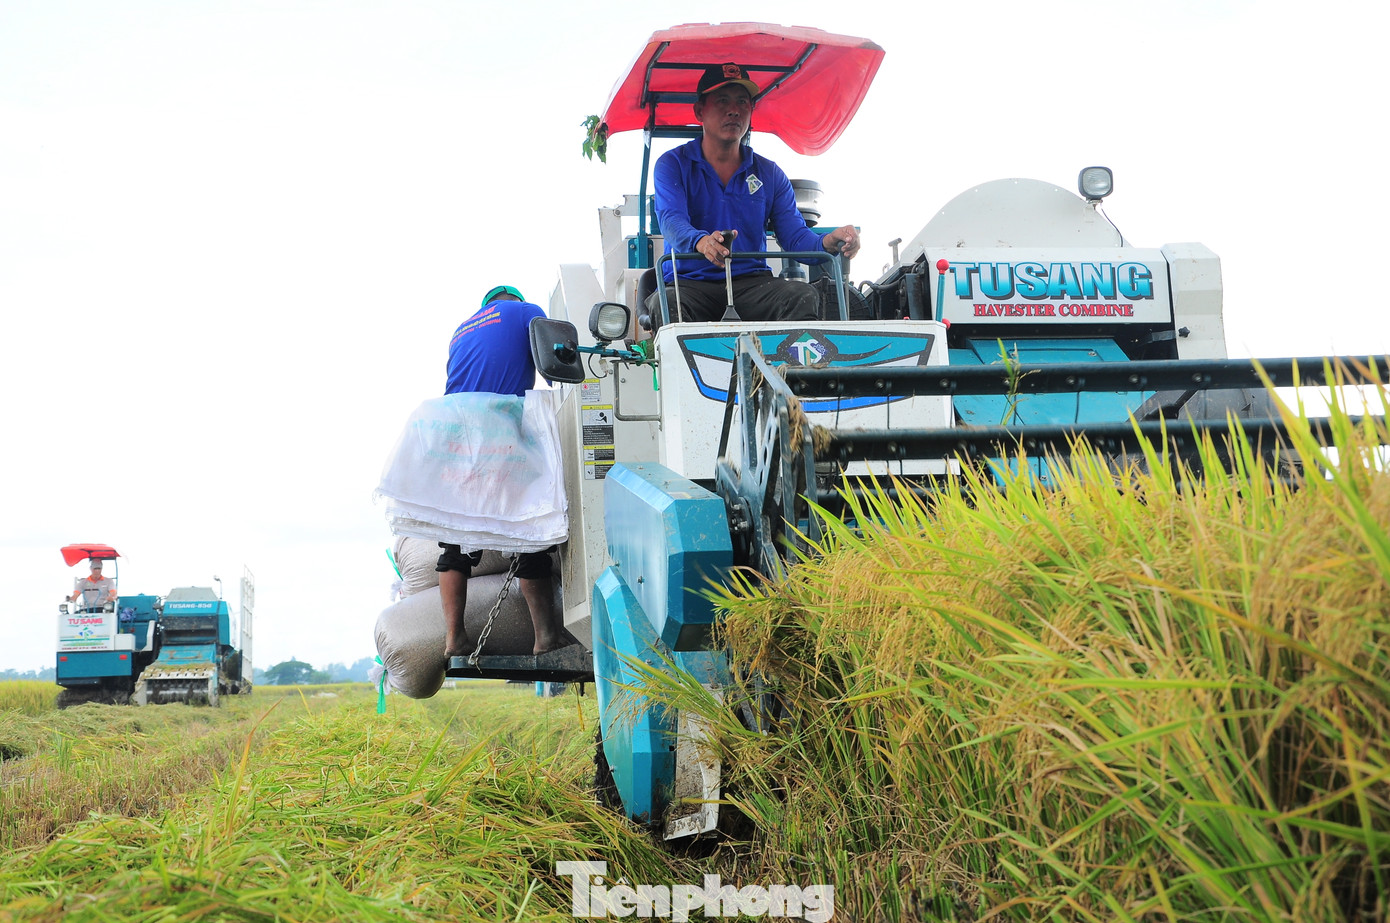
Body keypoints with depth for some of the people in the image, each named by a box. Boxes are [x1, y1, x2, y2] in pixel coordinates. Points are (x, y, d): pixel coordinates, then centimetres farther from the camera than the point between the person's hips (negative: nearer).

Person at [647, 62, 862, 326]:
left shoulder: (769, 173, 14)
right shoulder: (673, 165, 4)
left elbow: (795, 236, 4)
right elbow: (672, 221, -14)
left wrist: (830, 242, -22)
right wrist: (702, 242, -39)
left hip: (751, 282, 2)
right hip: (690, 282, -2)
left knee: (805, 297, -27)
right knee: (665, 305, -36)